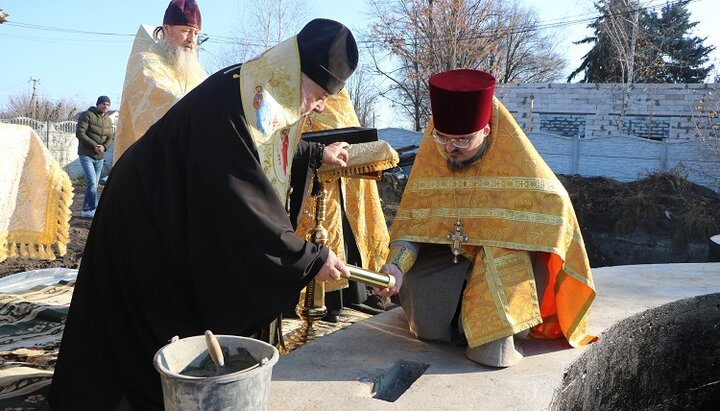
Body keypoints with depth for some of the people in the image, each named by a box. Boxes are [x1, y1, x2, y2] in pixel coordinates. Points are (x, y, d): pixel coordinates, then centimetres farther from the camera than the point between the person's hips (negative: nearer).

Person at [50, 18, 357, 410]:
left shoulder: (259, 95, -6)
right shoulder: (225, 107, -34)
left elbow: (273, 144, 19)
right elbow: (248, 210, -36)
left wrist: (317, 153, 25)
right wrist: (311, 258, -29)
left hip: (184, 220, 9)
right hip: (149, 223, -9)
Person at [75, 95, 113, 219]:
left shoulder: (108, 120, 12)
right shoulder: (87, 115, -6)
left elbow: (110, 138, 8)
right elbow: (80, 133, -13)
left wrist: (104, 146, -14)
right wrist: (94, 145, -18)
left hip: (100, 157, 6)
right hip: (86, 155, -6)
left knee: (94, 184, 7)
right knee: (92, 182, -16)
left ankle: (86, 211, 16)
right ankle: (94, 209, -16)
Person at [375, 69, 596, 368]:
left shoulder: (514, 156, -17)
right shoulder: (432, 152, -10)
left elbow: (553, 203, -17)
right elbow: (412, 220, -11)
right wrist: (396, 264, -29)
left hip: (505, 257, -2)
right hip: (449, 256, 2)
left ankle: (498, 335, -12)